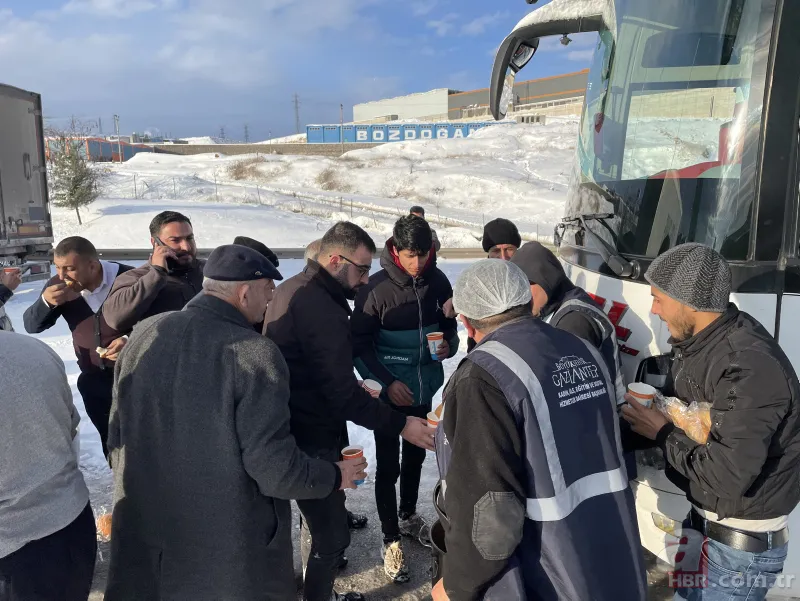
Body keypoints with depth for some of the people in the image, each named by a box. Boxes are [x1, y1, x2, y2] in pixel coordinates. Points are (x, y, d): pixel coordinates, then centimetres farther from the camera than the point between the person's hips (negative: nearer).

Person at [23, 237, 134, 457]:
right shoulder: (59, 286, -7)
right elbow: (31, 325, -3)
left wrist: (131, 339, -31)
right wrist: (45, 302, -23)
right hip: (93, 379, 4)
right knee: (110, 438, 18)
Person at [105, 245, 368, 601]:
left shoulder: (144, 334, -4)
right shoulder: (255, 353, -22)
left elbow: (117, 435, 6)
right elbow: (274, 468, -23)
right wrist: (335, 476, -5)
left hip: (143, 531, 5)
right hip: (228, 549, -5)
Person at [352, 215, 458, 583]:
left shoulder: (438, 281, -6)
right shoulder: (376, 288, -17)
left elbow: (449, 325, 7)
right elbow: (359, 345, -13)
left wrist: (450, 344, -14)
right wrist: (386, 383, -20)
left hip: (424, 388, 4)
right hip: (389, 392, -4)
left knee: (415, 457, 21)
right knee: (388, 465, 5)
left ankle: (408, 516, 43)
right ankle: (391, 540, 22)